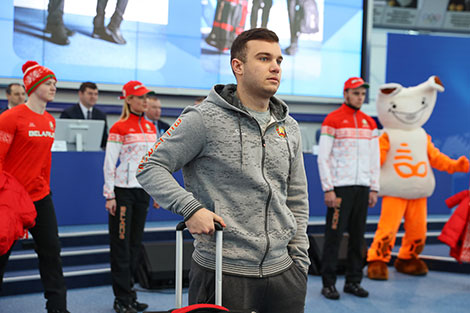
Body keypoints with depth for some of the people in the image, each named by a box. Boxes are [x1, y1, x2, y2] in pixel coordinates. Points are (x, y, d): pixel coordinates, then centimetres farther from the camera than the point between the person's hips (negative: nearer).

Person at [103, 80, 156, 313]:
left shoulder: (150, 127, 12)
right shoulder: (119, 128, -7)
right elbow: (109, 164, -9)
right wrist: (109, 195, -13)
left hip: (143, 190, 6)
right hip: (122, 191, -6)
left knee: (135, 244, 10)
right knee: (121, 244, -2)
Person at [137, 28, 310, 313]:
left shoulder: (290, 128, 11)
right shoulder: (205, 119, -7)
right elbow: (150, 167, -6)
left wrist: (300, 259, 11)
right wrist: (190, 208, -18)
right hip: (222, 273, -5)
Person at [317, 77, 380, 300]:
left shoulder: (369, 123, 14)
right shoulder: (332, 120, -3)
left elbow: (375, 158, 17)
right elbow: (323, 158, -7)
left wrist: (374, 188, 9)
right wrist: (328, 189, -12)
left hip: (362, 187, 6)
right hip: (340, 187, -5)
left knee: (358, 236, 7)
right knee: (334, 235, -4)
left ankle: (353, 281, 16)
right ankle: (328, 284, 3)